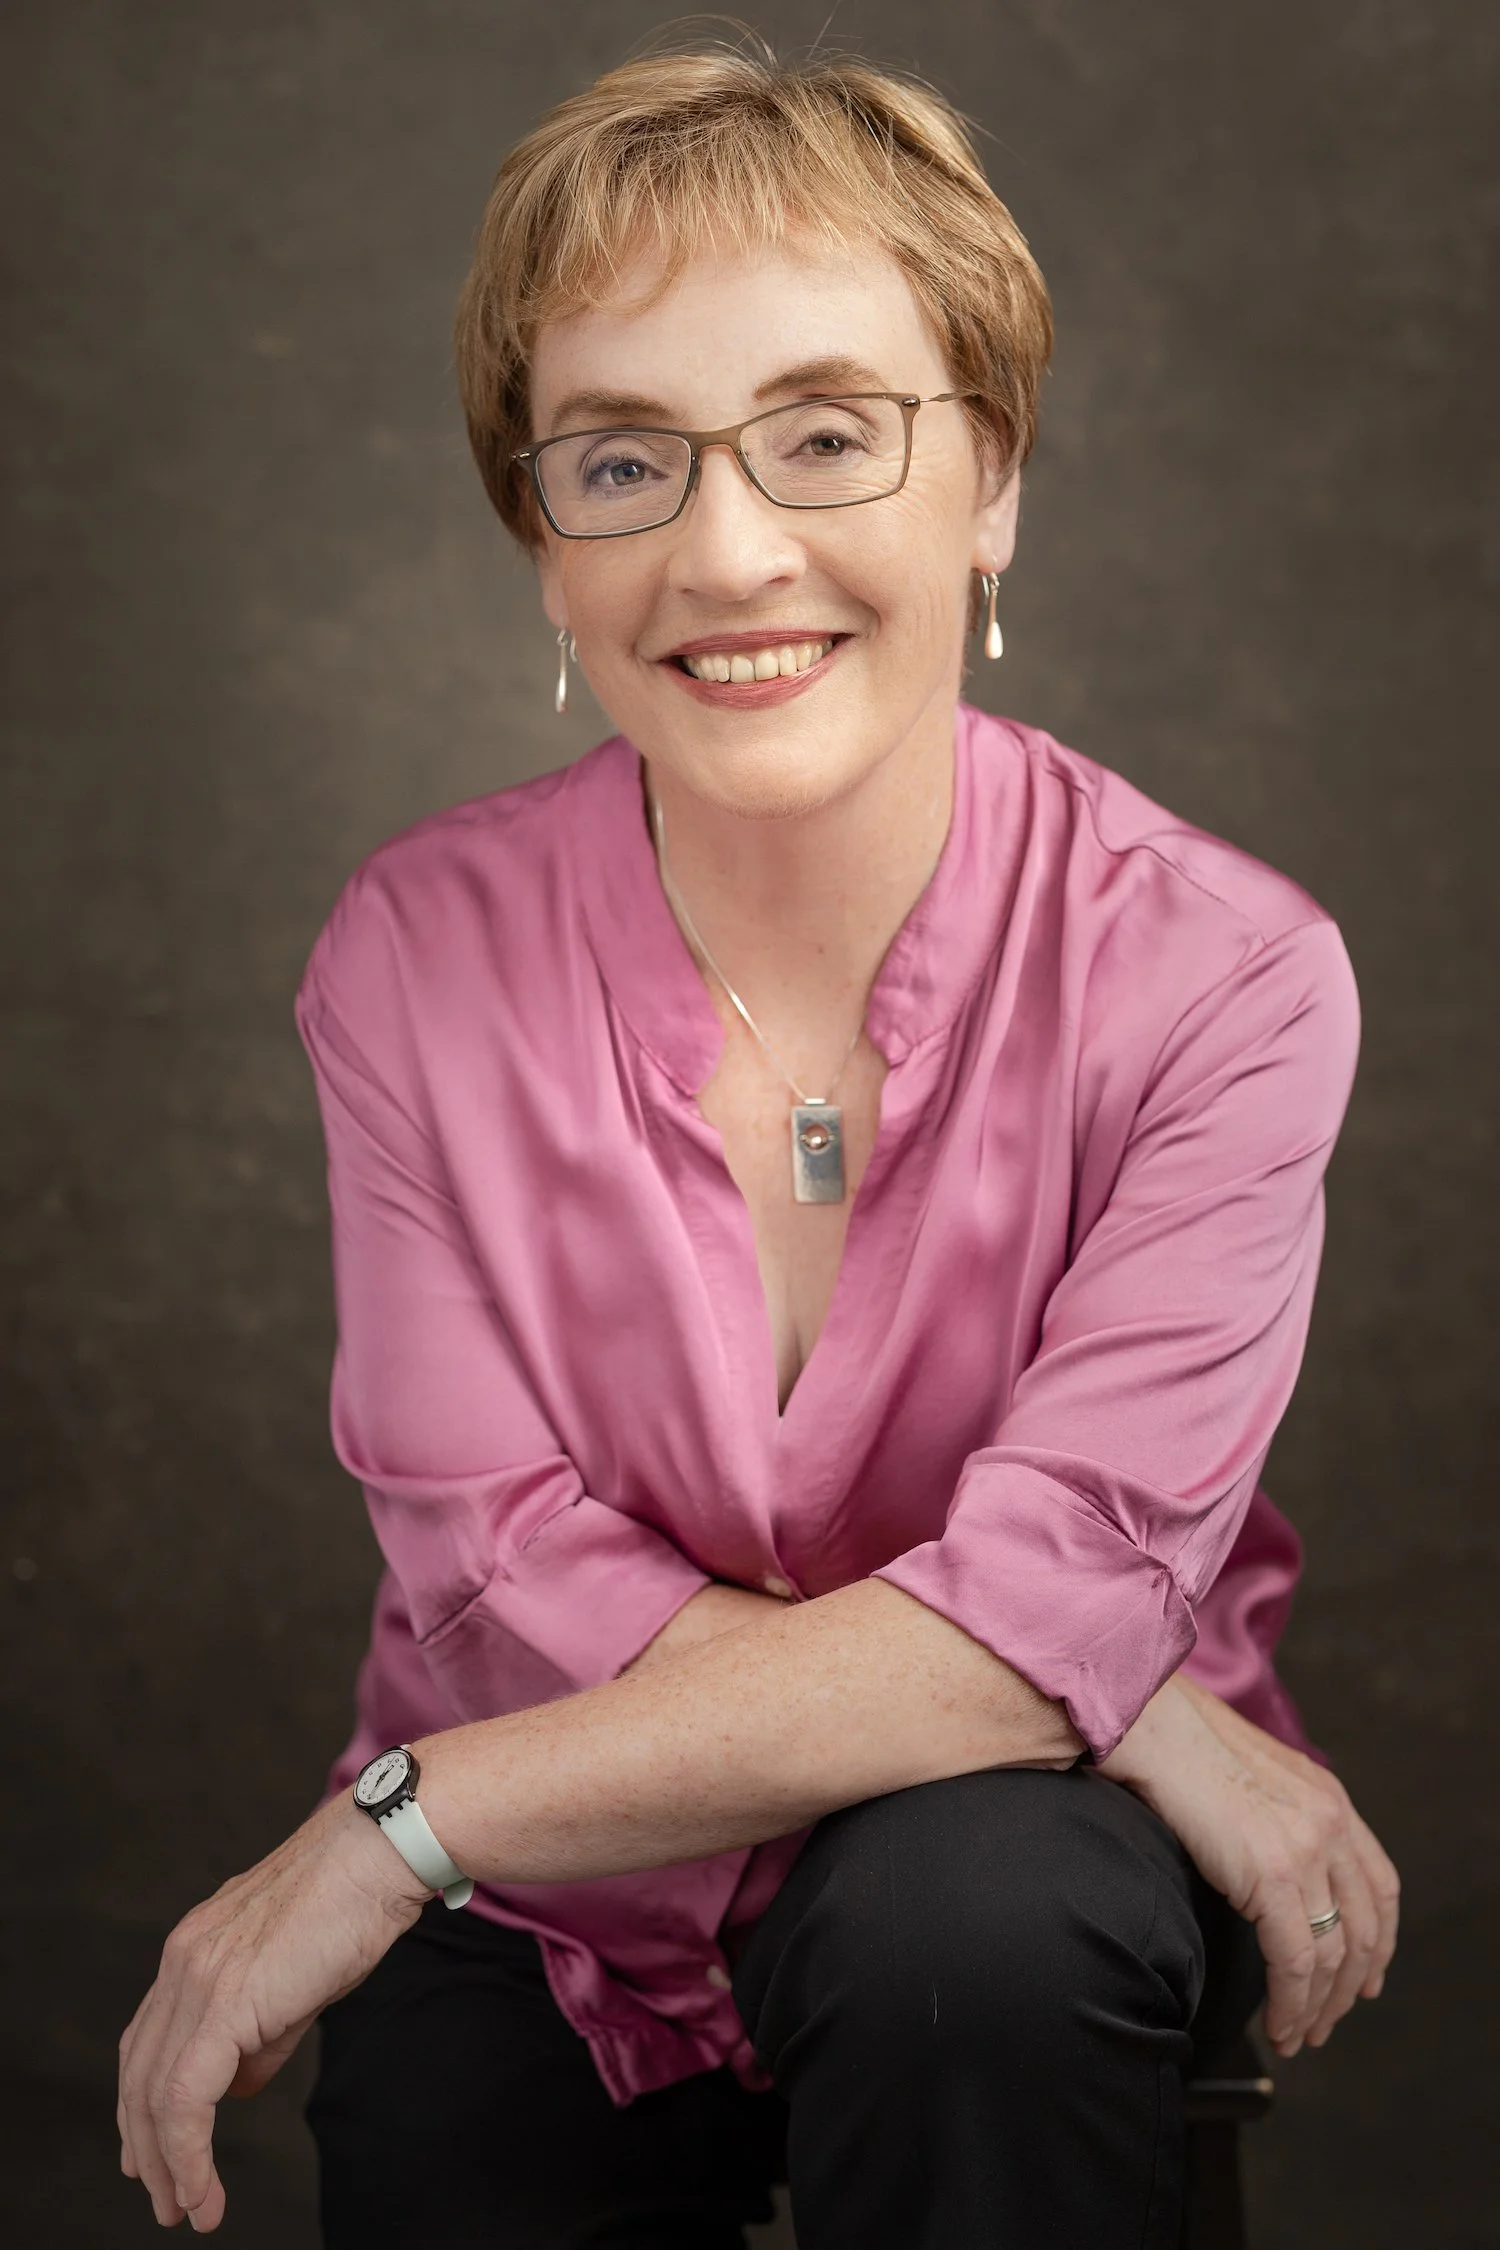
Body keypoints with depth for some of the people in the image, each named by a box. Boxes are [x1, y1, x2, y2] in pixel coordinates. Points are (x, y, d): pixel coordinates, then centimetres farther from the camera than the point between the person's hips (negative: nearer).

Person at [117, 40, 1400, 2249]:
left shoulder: (1217, 971, -15)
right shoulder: (420, 956, -9)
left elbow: (1055, 1590, -22)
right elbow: (512, 1574, -14)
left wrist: (392, 1830, -23)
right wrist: (1145, 1715, -23)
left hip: (1003, 1865, -2)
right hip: (537, 1928, 2)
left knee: (962, 1908, -32)